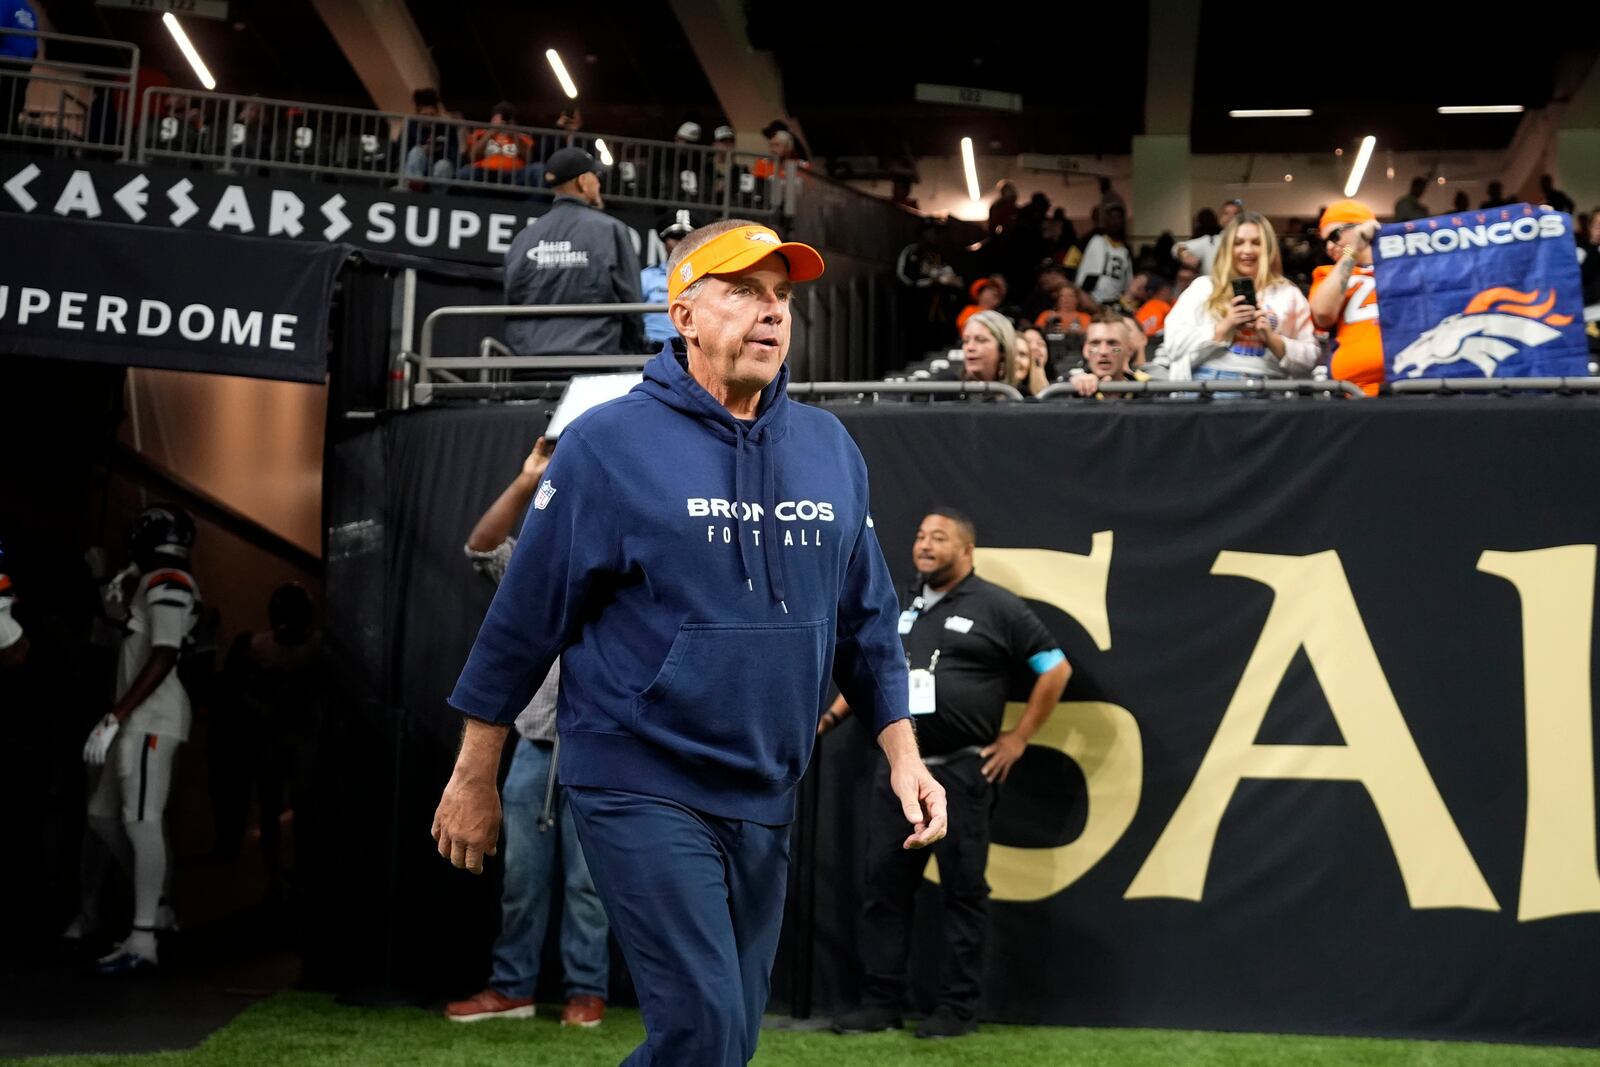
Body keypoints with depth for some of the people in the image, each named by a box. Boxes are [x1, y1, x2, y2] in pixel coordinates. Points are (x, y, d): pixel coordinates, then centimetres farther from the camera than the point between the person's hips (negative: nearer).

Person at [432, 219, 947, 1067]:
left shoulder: (829, 448, 7)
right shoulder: (608, 443, -9)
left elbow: (867, 622, 13)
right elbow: (525, 613, -6)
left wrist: (903, 759, 7)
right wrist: (475, 781, -3)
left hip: (765, 802, 6)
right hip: (644, 791, -6)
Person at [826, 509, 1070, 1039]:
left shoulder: (996, 607, -3)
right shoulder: (901, 608, 15)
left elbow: (1056, 669, -2)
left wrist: (1017, 738, -3)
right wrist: (832, 713, 10)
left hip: (961, 771, -6)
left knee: (962, 890, 2)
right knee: (884, 885, 5)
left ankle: (958, 1007, 9)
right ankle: (880, 1002, 12)